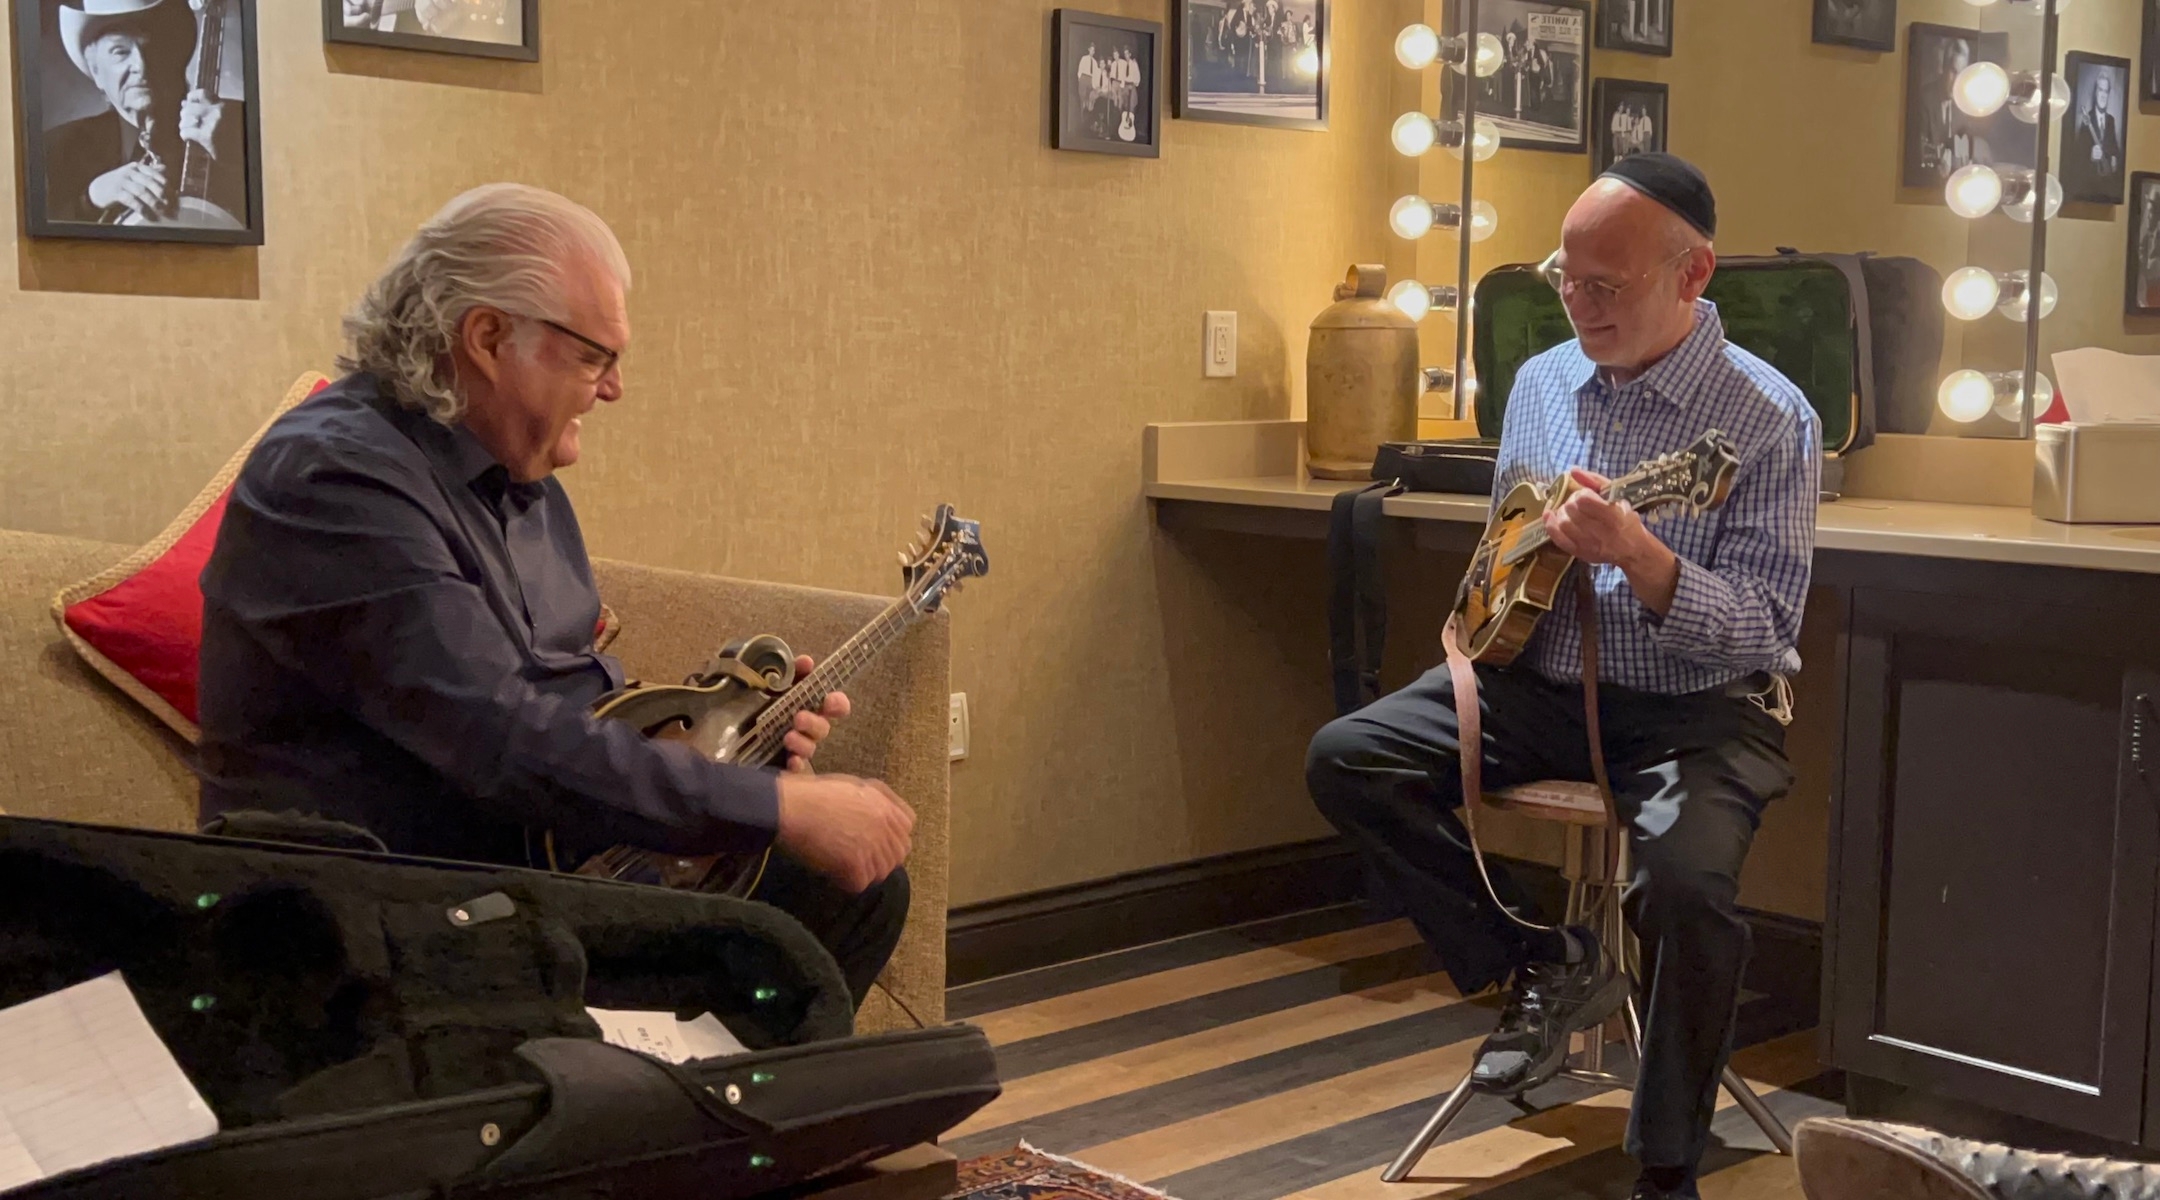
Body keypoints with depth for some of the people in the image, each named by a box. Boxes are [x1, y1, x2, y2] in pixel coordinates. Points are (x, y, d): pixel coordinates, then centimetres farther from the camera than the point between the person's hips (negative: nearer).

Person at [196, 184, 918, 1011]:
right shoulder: (334, 478, -21)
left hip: (553, 854, 10)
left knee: (860, 888, 5)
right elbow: (506, 740, -29)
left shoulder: (521, 478, 11)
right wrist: (786, 810, -25)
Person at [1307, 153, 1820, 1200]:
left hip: (1699, 706, -5)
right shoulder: (1542, 383, 5)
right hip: (1543, 683, 6)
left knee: (1686, 879, -33)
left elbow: (1764, 632, -18)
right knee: (1346, 759, -12)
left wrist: (1636, 557, -34)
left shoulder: (1769, 420, -12)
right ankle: (1543, 966, 0)